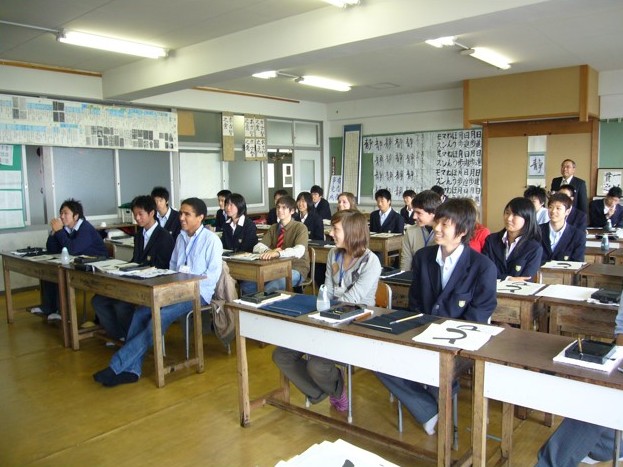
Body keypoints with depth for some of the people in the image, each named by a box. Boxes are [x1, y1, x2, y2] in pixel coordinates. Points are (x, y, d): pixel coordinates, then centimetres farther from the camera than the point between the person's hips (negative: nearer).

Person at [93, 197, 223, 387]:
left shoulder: (211, 240, -7)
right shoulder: (180, 238, 15)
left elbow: (213, 275, -11)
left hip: (199, 292, -7)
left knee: (160, 318, -28)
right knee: (141, 312, -18)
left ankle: (117, 365, -22)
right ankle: (131, 369, -16)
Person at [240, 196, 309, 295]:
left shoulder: (300, 227, -7)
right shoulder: (273, 228, 11)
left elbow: (299, 251, -26)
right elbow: (257, 247, -1)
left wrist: (277, 253, -42)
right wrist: (269, 251, -23)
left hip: (295, 269, -5)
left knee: (269, 289, -34)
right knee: (246, 285, -17)